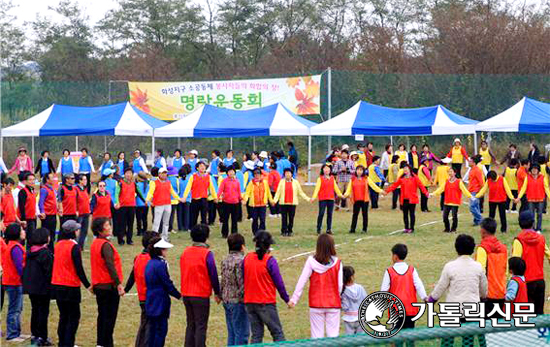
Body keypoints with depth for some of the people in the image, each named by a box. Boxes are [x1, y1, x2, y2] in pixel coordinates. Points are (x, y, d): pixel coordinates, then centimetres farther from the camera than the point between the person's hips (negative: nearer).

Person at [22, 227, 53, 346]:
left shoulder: (30, 252, 5)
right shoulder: (46, 253, -16)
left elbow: (25, 269, 10)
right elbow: (49, 271, -16)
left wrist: (25, 283, 18)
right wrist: (51, 286, -9)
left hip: (31, 287, 7)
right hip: (43, 287, -7)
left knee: (35, 310, 15)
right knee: (43, 311, 0)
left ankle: (34, 335, 20)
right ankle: (42, 337, 0)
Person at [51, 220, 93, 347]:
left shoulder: (58, 245, 6)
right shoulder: (74, 247, -15)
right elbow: (79, 269, -16)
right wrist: (88, 285, -9)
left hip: (57, 285, 7)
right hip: (70, 287, -7)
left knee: (63, 316, 15)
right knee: (74, 317, 1)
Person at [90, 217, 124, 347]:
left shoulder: (94, 244, 11)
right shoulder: (105, 245, -16)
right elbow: (110, 266, -24)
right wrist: (119, 284, -26)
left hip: (98, 285, 9)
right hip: (109, 286, -9)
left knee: (102, 315, 15)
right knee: (110, 316, -2)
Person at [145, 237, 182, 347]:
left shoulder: (150, 263, 11)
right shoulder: (160, 265, -17)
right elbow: (168, 284, -14)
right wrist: (179, 295, -1)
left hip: (151, 303, 9)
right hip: (160, 302, -9)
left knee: (153, 329, 13)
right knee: (161, 329, -5)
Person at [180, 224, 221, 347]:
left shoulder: (185, 252, 6)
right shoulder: (207, 254, -12)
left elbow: (183, 272, 12)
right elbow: (213, 274, -9)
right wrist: (217, 293, 0)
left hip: (186, 294, 6)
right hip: (201, 295, -6)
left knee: (190, 325, 14)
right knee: (201, 326, -1)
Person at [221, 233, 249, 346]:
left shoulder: (225, 260, 9)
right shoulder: (241, 260, -15)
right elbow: (242, 282, -19)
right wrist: (244, 297, -13)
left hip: (226, 300, 8)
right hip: (238, 301, -8)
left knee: (231, 333, 14)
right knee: (242, 333, -2)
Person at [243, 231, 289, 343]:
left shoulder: (247, 258, 3)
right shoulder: (270, 260, -12)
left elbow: (243, 279, 8)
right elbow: (279, 282, -9)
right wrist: (286, 299, 1)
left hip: (249, 301, 5)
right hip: (266, 302, -5)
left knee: (256, 334, 10)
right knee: (277, 333, 1)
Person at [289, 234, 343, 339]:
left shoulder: (311, 261, -9)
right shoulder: (337, 262, -8)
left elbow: (302, 282, -7)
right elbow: (340, 285, -4)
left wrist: (294, 299, -2)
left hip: (316, 304, 0)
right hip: (333, 303, 0)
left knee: (317, 335, 7)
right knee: (333, 334, 6)